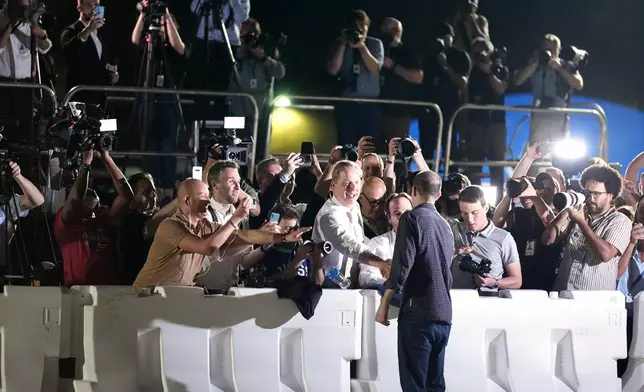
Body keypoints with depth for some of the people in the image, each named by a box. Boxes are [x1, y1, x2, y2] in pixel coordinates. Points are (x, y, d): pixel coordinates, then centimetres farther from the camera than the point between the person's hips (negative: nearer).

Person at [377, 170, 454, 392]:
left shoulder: (412, 219, -4)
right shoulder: (445, 225, 18)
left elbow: (401, 266, -12)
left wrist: (384, 305, -7)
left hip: (418, 312, -7)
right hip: (443, 314, 7)